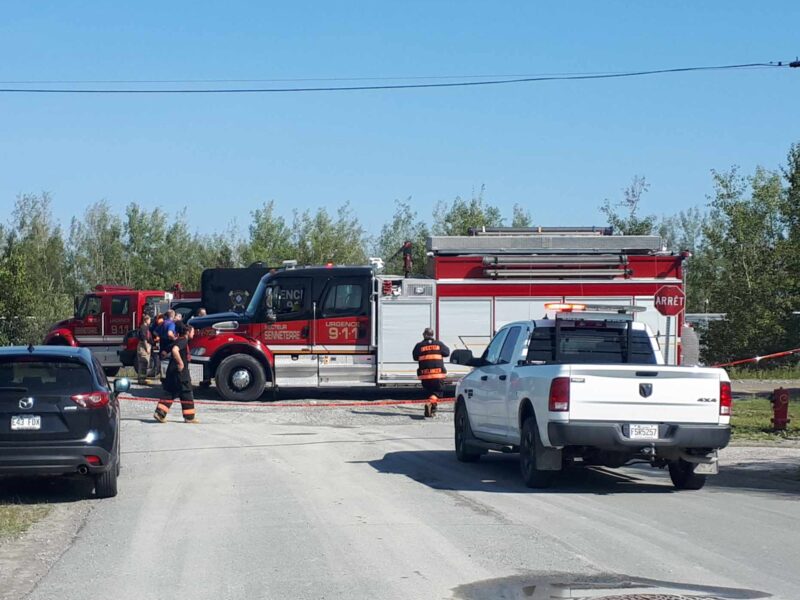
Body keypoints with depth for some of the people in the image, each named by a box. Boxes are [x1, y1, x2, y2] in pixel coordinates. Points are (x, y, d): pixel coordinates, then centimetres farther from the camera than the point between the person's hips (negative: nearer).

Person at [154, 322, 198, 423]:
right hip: (181, 372, -9)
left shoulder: (177, 341, 15)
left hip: (171, 371, 9)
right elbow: (175, 350, -33)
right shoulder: (183, 341, -13)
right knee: (186, 394, 1)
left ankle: (159, 413, 0)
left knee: (170, 393, 9)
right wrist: (180, 363, -27)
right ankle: (189, 417, 6)